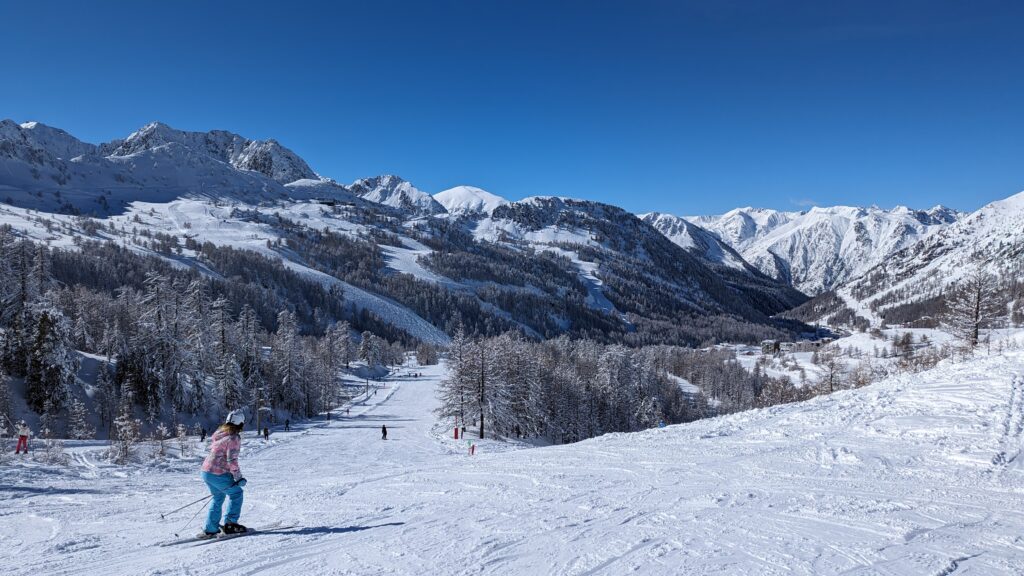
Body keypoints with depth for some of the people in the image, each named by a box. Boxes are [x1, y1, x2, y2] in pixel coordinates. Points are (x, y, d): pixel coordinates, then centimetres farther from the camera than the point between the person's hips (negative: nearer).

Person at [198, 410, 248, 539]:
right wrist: (238, 477, -9)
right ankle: (230, 524, 5)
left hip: (206, 471, 8)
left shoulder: (218, 433, 10)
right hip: (218, 474, -8)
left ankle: (210, 529, 23)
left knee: (218, 497, 23)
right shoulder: (234, 437, -15)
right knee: (236, 493, 8)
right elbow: (232, 460, -19)